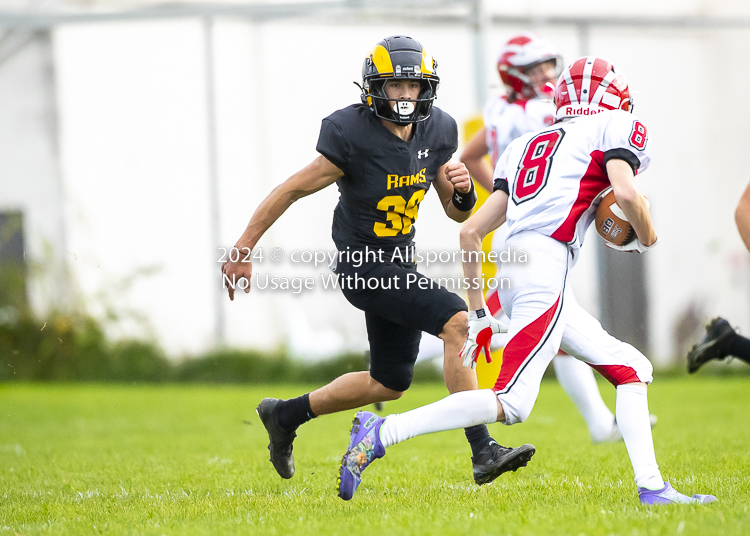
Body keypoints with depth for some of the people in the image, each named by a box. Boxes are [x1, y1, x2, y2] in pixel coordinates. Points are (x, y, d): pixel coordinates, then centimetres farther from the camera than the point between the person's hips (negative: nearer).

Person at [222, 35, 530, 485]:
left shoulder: (437, 131, -2)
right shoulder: (352, 135, -21)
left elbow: (457, 212, 7)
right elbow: (293, 190, -13)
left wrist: (463, 190, -17)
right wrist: (243, 250, -10)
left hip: (402, 263, 8)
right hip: (364, 267, -8)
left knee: (390, 384, 18)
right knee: (457, 321, -25)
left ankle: (285, 416, 36)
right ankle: (482, 451, -25)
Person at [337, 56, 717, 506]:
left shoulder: (528, 147, 27)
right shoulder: (612, 129, 10)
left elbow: (470, 232, 22)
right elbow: (626, 192, -11)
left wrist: (478, 312, 27)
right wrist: (646, 238, 10)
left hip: (513, 268, 8)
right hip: (546, 262, -8)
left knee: (632, 370, 14)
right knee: (511, 404, -14)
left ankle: (651, 488, 6)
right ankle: (382, 434, -16)